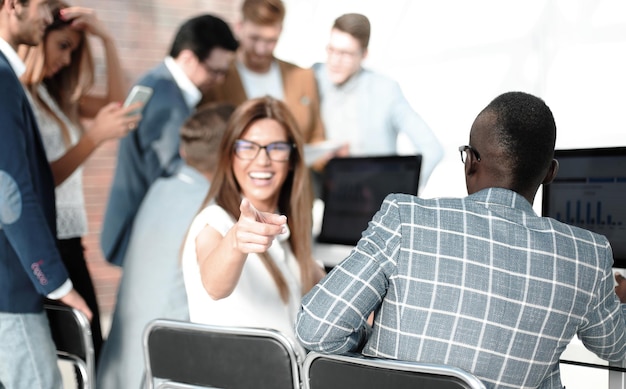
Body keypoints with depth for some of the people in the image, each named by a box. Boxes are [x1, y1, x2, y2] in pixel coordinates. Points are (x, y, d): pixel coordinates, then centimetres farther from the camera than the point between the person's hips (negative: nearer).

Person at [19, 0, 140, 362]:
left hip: (67, 238, 8)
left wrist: (106, 39, 5)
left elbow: (116, 104, 13)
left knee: (92, 351, 7)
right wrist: (95, 136, -22)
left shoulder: (52, 94, 14)